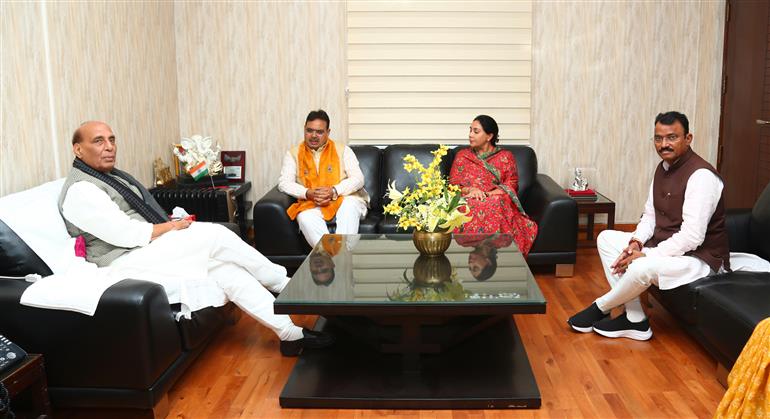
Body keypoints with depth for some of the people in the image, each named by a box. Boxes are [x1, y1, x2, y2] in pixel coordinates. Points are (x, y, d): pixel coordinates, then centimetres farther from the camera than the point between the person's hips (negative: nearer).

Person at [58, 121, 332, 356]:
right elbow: (127, 235, -20)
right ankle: (284, 284, -2)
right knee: (215, 235, -19)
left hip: (154, 254, 9)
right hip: (126, 266, -9)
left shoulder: (112, 176, 18)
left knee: (227, 270, -11)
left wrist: (171, 225, 1)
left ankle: (292, 333, -8)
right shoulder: (80, 191, -12)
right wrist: (172, 226, -7)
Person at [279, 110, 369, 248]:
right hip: (311, 205, 1)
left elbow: (358, 179, 1)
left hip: (345, 199, 0)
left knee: (349, 206, -35)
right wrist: (308, 193, -15)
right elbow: (284, 183, 4)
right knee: (305, 218, -33)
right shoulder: (293, 154, 14)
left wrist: (334, 191, -17)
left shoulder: (343, 150, 11)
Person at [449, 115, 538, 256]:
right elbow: (452, 185, 13)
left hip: (497, 202, -1)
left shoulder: (506, 157, 17)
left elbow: (511, 184, 5)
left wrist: (489, 195, -15)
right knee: (471, 208, -38)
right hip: (467, 202, 1)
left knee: (496, 203, -39)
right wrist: (469, 190, -10)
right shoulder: (462, 156, 22)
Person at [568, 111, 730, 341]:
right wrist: (636, 243, -8)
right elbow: (650, 215, 11)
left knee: (643, 268, -36)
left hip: (699, 257, -10)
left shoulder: (701, 175, -22)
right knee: (606, 238, 3)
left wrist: (646, 255, -25)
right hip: (663, 245, 10)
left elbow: (692, 237, -28)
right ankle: (635, 320, -3)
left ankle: (599, 308, -4)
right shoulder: (663, 168, 6)